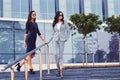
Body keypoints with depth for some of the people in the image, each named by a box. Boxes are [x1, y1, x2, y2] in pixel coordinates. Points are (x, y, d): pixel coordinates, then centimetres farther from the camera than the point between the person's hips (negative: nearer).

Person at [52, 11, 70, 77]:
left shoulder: (64, 22, 5)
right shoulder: (54, 24, 9)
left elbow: (68, 30, 8)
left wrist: (66, 38, -1)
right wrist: (54, 37, 7)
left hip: (62, 40, -1)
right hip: (55, 40, 1)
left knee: (60, 55, -4)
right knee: (56, 54, -13)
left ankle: (61, 72, -3)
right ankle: (58, 68, 8)